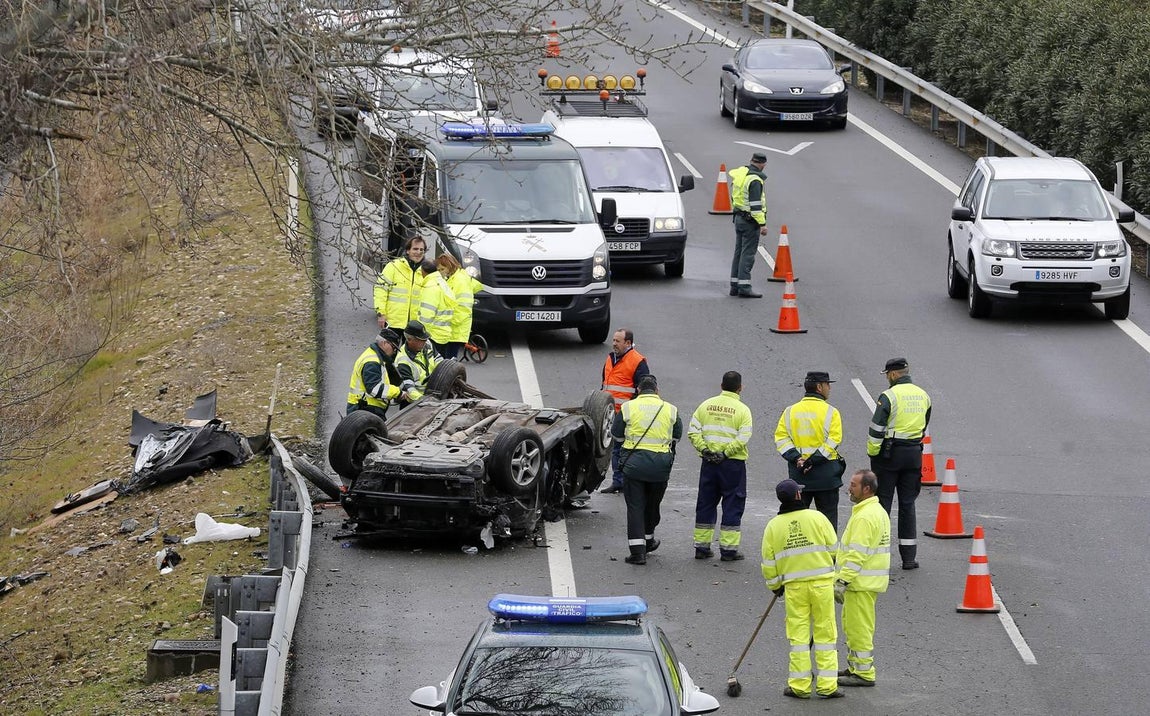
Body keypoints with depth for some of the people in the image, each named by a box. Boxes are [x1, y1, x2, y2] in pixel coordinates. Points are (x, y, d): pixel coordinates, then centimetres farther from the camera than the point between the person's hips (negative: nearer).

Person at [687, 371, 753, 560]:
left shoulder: (706, 405, 5)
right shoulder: (742, 410, -7)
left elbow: (693, 431, -1)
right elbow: (743, 438, -16)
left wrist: (703, 449, -3)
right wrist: (726, 453, -13)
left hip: (709, 462, 4)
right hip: (733, 464, -4)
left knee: (706, 504, 12)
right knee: (732, 505, 4)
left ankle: (702, 546, 15)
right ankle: (728, 548, 2)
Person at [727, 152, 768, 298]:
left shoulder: (739, 174, 10)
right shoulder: (755, 180, -18)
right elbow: (755, 204, -22)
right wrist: (762, 224, -20)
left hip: (738, 218, 9)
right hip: (750, 220, -9)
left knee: (739, 252, 13)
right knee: (748, 253, -7)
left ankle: (735, 286, 17)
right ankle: (744, 287, -9)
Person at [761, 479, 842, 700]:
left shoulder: (774, 526, -1)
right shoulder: (817, 518, -6)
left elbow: (768, 562, 4)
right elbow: (833, 550, 0)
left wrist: (775, 586, 20)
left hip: (793, 585, 1)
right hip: (822, 582, -1)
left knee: (798, 634, 7)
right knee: (825, 632, 5)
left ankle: (799, 686, 8)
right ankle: (827, 685, 4)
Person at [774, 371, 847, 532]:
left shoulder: (790, 411, 5)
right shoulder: (831, 412, -5)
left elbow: (781, 438, -3)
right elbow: (833, 440, -16)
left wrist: (796, 458, -10)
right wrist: (814, 460, -16)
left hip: (797, 474, 3)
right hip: (825, 475, -3)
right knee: (828, 515, 6)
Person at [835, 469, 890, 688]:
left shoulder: (865, 517, -21)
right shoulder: (878, 511, 14)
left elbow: (857, 554, -25)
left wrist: (842, 581, -24)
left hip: (861, 582, -11)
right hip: (871, 579, 11)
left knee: (858, 628, -5)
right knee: (851, 625, 20)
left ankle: (864, 673, -1)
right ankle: (855, 667, 28)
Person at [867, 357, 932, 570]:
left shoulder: (889, 396, -13)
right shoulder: (924, 396, 7)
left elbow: (876, 429, -14)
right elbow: (924, 427, 14)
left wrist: (872, 452, -2)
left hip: (889, 454, -5)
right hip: (914, 454, 5)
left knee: (882, 502, 2)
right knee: (907, 504, 10)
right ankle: (909, 556, 9)